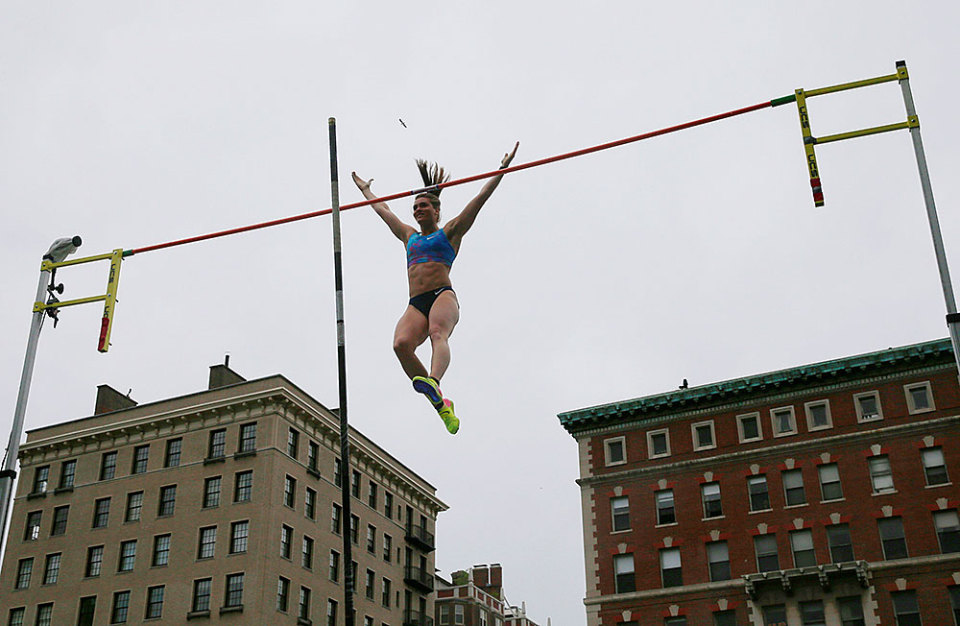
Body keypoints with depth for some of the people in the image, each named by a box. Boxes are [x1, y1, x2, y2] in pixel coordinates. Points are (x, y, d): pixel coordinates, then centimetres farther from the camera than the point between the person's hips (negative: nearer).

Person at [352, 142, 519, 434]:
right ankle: (439, 402, -27)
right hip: (415, 303, 4)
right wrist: (365, 190, 57)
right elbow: (382, 209, 46)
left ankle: (433, 382, -65)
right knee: (401, 343, -28)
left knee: (438, 333, -36)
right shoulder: (410, 236, 32)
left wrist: (502, 169, 13)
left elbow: (480, 198, 15)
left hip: (442, 295, -3)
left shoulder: (450, 232, 19)